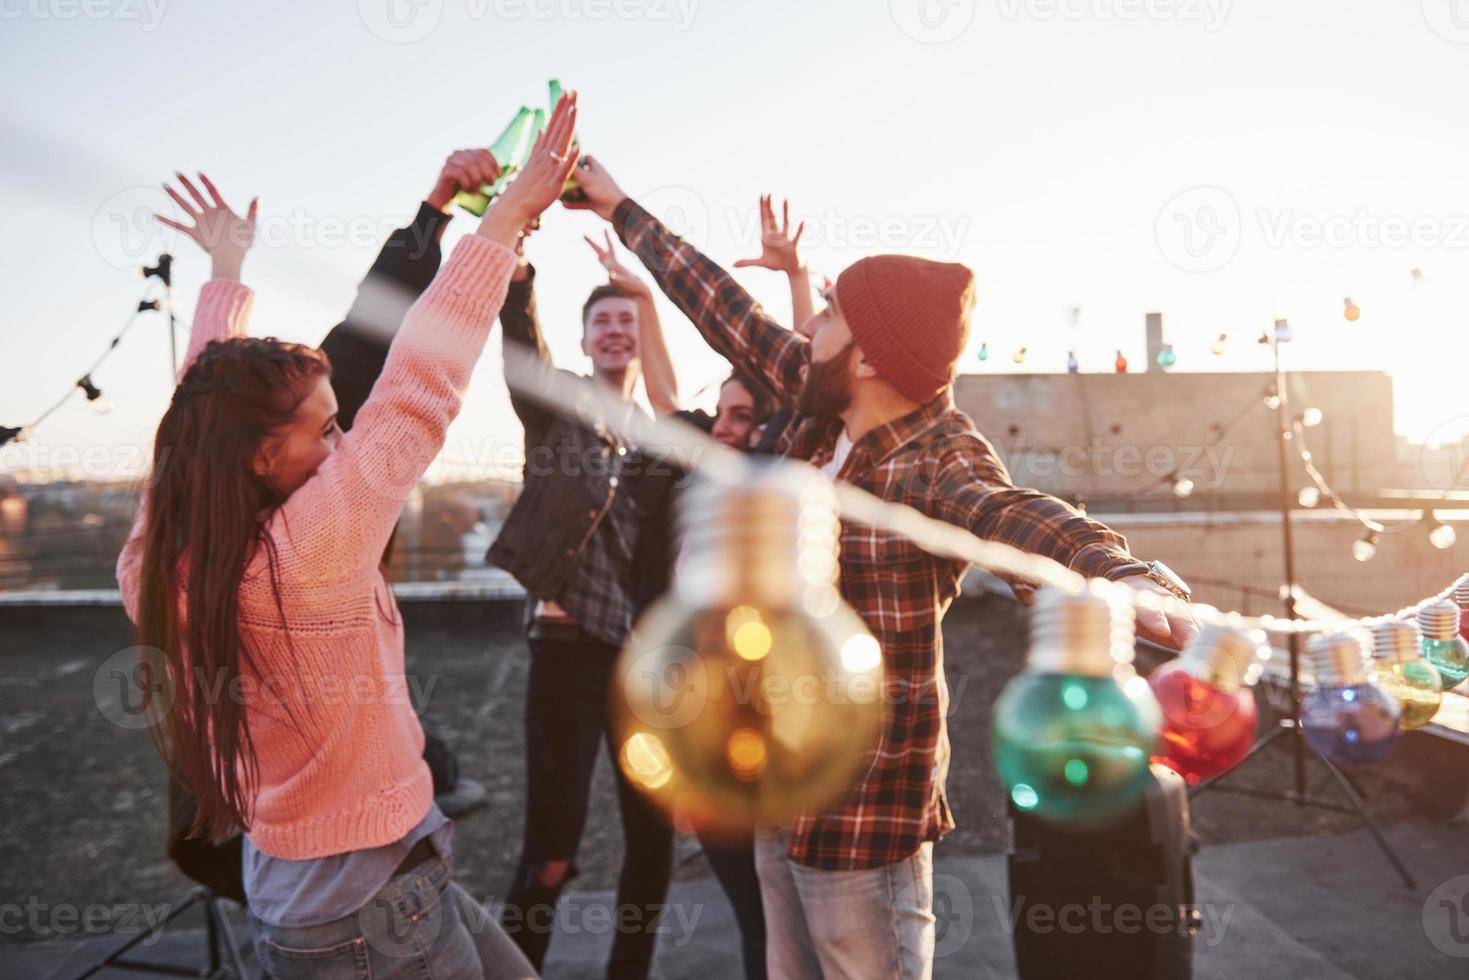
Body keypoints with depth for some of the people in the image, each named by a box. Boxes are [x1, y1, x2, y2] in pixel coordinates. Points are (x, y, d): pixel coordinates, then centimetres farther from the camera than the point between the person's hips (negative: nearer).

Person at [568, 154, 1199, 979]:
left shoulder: (935, 459, -21)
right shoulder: (823, 407, 0)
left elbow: (1021, 516, -41)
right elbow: (728, 311, 10)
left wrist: (1128, 580, -63)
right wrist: (622, 209, 20)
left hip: (863, 797, -7)